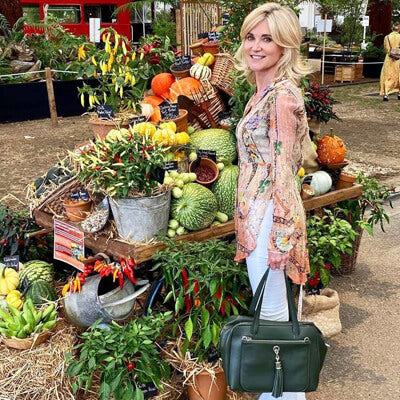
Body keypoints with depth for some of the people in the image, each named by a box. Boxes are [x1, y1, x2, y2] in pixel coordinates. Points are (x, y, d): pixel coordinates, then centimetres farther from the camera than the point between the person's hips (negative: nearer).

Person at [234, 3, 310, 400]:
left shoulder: (281, 95, -18)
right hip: (256, 209, 10)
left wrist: (279, 234, -20)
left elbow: (283, 170, -21)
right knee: (271, 304, 20)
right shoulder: (266, 90, 10)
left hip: (269, 214, -10)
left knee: (271, 311, 4)